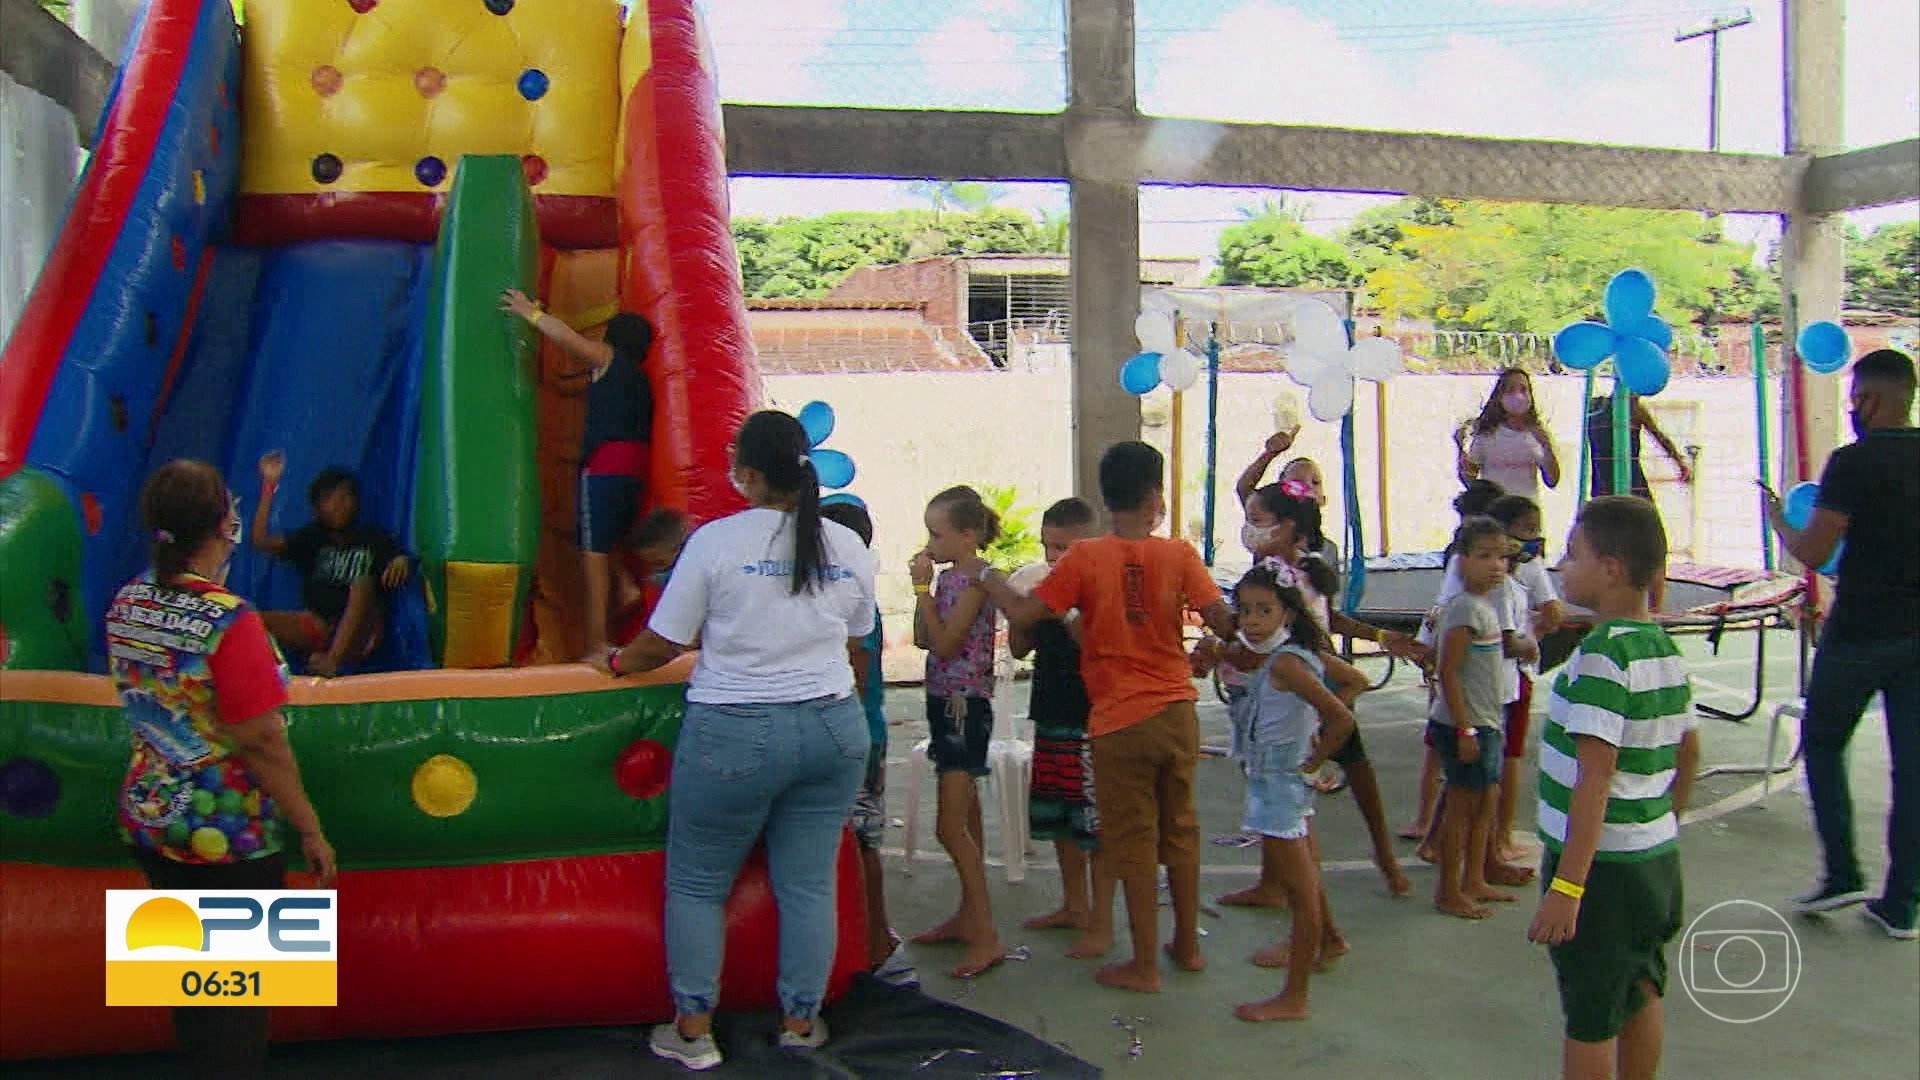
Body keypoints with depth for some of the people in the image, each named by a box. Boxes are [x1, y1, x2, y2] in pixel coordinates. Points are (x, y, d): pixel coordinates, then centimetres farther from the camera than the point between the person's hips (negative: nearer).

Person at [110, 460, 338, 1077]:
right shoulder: (229, 621, -24)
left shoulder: (125, 606, -3)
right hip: (228, 832, -7)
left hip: (147, 820, 7)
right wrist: (309, 829, -14)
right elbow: (261, 743, -22)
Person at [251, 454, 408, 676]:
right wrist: (269, 485, -4)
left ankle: (333, 660, -49)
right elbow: (261, 540, 3)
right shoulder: (312, 538, 15)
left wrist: (401, 560, -29)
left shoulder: (373, 537, 10)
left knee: (364, 583, -33)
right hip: (318, 625, 2)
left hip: (358, 633, -2)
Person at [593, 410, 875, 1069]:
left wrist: (614, 662, 16)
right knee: (808, 884, 12)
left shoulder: (716, 541, -10)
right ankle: (801, 1022, 22)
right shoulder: (848, 548, 3)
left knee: (695, 885, 12)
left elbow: (660, 645, -4)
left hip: (734, 736, -4)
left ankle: (692, 1030, 18)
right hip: (834, 730, 4)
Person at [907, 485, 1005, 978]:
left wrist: (922, 588, -16)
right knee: (966, 819, 16)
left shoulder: (977, 578, -16)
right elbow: (923, 640, 9)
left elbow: (945, 643, -20)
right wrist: (923, 587, -1)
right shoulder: (948, 576, 9)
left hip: (966, 706, -9)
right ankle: (968, 917, 26)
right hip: (944, 701, 9)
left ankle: (987, 937, -7)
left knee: (951, 826, -11)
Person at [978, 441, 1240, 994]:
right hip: (1177, 711, 3)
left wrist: (992, 582, 8)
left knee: (1133, 840, 5)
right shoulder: (1180, 555, -5)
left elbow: (1023, 613, -10)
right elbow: (1223, 622, -9)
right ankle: (1187, 943, 31)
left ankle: (1145, 965, 13)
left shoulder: (1084, 558, -10)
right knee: (1180, 828, 18)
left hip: (1120, 720, -3)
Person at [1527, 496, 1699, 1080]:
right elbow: (1688, 750, 14)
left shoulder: (1602, 655, -22)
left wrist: (1566, 887, -25)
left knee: (1589, 1020, 4)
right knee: (1640, 994, 21)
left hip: (1601, 862, -8)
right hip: (1656, 855, 9)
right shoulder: (1665, 648, 4)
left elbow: (1595, 778, -26)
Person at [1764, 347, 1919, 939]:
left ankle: (1843, 873, 7)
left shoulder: (1855, 462, -14)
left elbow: (1813, 553, -16)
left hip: (1859, 633, -5)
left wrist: (1778, 520, 3)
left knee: (1822, 745, 13)